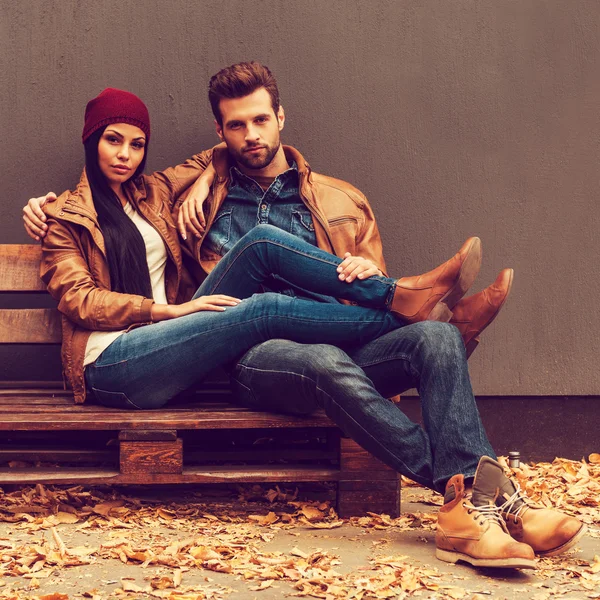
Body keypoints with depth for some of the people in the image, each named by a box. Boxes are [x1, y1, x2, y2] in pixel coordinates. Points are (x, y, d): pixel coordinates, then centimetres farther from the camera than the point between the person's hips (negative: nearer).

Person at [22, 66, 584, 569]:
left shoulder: (340, 200, 25)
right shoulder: (200, 200, 23)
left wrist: (371, 275, -1)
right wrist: (46, 204, 18)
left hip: (343, 346, 3)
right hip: (253, 357, -3)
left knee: (435, 338, -29)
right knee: (325, 360, -40)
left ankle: (466, 508, -44)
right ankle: (481, 488, -41)